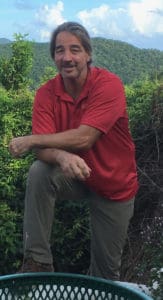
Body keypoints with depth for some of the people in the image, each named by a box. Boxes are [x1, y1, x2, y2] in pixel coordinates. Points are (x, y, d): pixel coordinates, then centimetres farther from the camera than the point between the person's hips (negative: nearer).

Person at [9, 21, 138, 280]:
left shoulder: (109, 84, -23)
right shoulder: (46, 94, -12)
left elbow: (84, 138, -33)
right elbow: (43, 151, -21)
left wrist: (30, 140, -28)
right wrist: (62, 156, -45)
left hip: (115, 186, -2)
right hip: (74, 177, 2)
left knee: (107, 269, 6)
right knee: (39, 173, -29)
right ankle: (38, 261, -17)